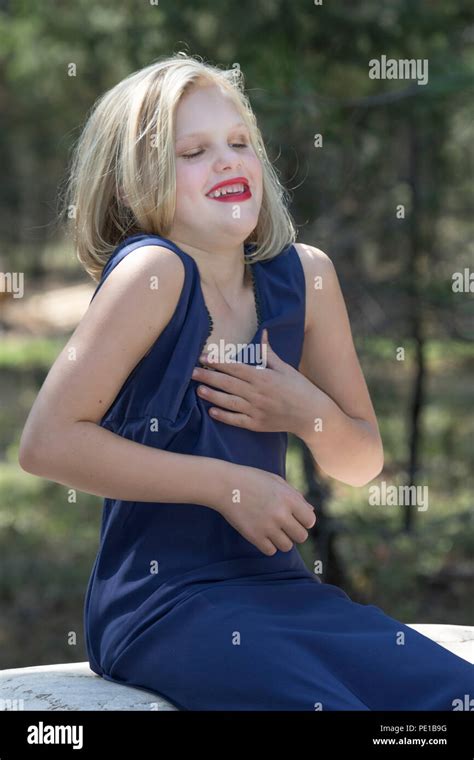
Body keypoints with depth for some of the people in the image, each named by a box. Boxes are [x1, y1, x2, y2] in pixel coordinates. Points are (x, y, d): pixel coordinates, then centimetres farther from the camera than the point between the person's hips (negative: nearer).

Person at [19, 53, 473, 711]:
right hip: (162, 604, -6)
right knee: (327, 701, -27)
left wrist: (311, 415, -10)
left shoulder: (304, 274, 5)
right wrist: (231, 486, -16)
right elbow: (47, 441, -19)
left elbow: (362, 463, 14)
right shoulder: (152, 271, -12)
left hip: (278, 585, 6)